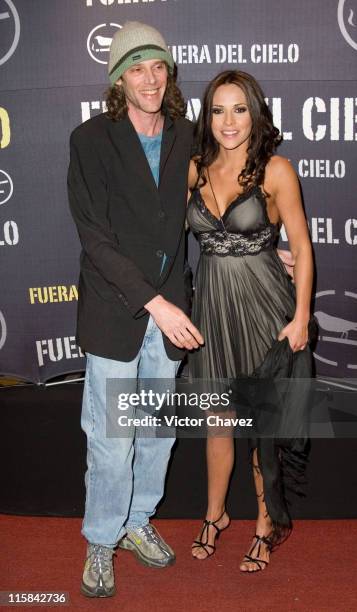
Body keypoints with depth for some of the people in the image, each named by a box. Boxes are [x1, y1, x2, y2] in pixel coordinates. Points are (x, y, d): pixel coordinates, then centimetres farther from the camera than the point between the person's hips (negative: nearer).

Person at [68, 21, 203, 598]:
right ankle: (101, 541, 25)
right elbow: (95, 238, -15)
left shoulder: (187, 136, 3)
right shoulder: (91, 140, -8)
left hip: (169, 306, 4)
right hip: (114, 310, -4)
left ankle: (138, 520, 37)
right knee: (111, 439, 3)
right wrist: (154, 302, -20)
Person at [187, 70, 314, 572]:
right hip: (212, 304, 4)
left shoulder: (275, 170, -8)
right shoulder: (195, 170, 4)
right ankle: (215, 514, 35)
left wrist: (301, 317, -11)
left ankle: (265, 525, 27)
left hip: (263, 304, -4)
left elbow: (301, 247, -7)